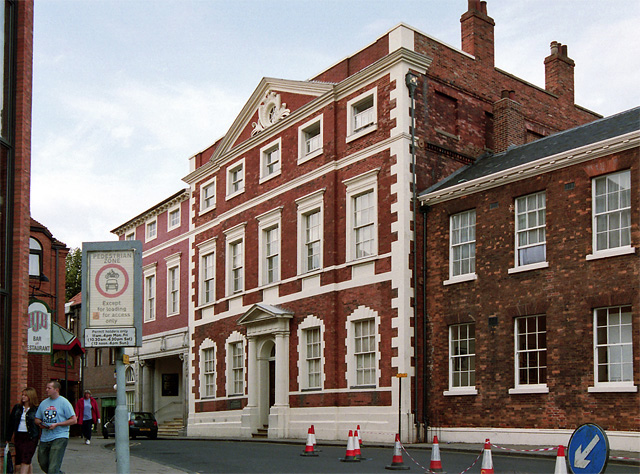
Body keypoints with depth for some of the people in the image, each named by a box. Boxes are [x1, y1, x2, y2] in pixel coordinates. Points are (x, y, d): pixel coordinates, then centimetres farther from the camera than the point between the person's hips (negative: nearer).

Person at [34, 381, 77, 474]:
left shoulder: (64, 402, -3)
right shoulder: (44, 403, 13)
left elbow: (74, 420, -7)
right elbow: (37, 419, 21)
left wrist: (57, 424, -14)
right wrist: (40, 423, -4)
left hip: (59, 438, -6)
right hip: (45, 438, 6)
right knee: (43, 464, 13)